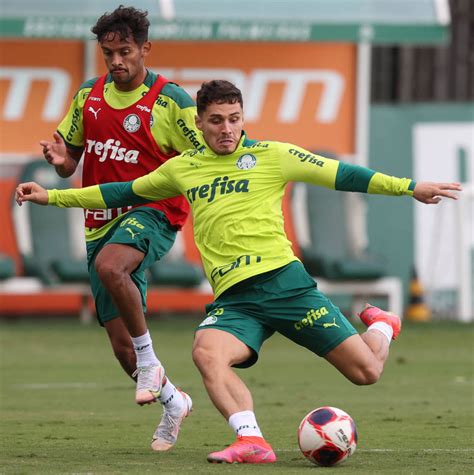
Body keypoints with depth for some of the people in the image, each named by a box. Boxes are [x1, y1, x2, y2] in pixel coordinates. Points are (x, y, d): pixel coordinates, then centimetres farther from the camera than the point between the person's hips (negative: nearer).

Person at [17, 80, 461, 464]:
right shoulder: (183, 169, 15)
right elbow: (125, 192, 27)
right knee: (207, 353, -33)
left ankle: (381, 325, 31)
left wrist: (410, 187, 1)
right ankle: (251, 441, -40)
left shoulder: (271, 156, 4)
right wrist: (52, 196, 28)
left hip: (284, 281, -2)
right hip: (233, 299, 2)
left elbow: (340, 174, 6)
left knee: (366, 371, -5)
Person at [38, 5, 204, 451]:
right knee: (120, 343, 5)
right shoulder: (88, 95, 8)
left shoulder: (170, 101, -7)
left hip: (152, 213, -6)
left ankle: (150, 363, -22)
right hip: (101, 221, 6)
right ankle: (172, 401, 32)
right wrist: (60, 158, -7)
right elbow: (69, 163, 16)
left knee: (109, 265, -39)